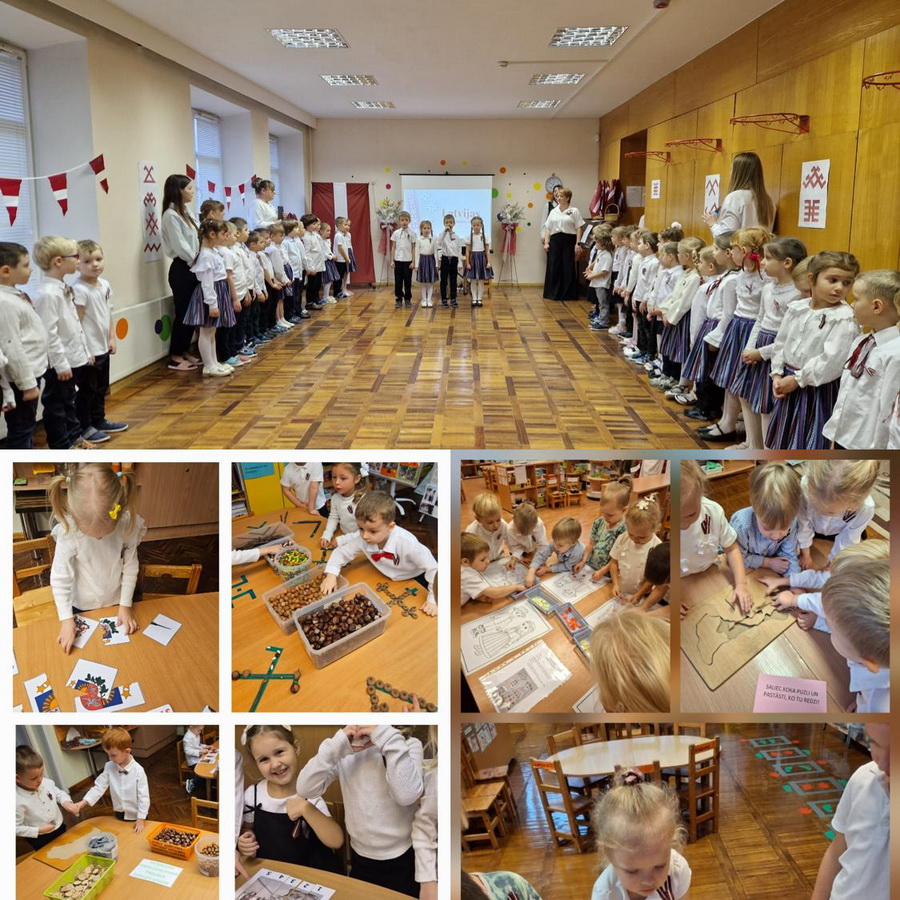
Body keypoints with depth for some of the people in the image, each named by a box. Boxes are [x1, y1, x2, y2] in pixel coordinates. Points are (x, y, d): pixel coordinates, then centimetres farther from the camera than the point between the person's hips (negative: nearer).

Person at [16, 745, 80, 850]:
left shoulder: (46, 782, -12)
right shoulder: (17, 801, -27)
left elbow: (59, 793, 6)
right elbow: (16, 828, -20)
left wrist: (66, 802, -14)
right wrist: (39, 830, -26)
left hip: (60, 828, 6)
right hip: (42, 840, -6)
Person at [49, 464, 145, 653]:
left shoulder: (128, 524, -26)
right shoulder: (68, 532, -31)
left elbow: (130, 568, -12)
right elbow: (60, 579, -20)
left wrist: (126, 605, -7)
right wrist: (67, 619, -18)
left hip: (117, 602, 1)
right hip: (82, 607, -1)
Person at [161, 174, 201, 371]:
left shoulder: (186, 212, 15)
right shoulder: (171, 215, -13)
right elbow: (180, 246, -17)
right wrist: (195, 261, -8)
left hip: (192, 268, 9)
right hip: (181, 269, -9)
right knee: (183, 313, -4)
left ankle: (184, 352, 21)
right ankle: (175, 357, 3)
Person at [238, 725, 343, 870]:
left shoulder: (309, 794, -10)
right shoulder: (252, 795, -4)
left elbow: (336, 842, -17)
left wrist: (306, 808, -27)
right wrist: (244, 843, -6)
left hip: (311, 874, -3)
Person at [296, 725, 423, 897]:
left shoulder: (409, 744, -12)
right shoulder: (345, 747, -3)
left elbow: (407, 795, -29)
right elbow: (304, 789, -14)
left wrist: (388, 737, -30)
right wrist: (336, 746, -25)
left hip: (402, 860, -2)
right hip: (360, 858, 3)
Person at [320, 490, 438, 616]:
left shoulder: (406, 543, -41)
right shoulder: (361, 538, -28)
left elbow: (432, 567, -32)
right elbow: (341, 553, -11)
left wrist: (433, 600, -29)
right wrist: (331, 575, -28)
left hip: (415, 580, -4)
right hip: (388, 580, 4)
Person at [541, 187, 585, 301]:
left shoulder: (574, 211, 1)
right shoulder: (553, 212, 13)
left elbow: (578, 228, -2)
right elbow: (548, 228, 11)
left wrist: (577, 243, -10)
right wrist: (546, 242, 2)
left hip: (569, 240, -3)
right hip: (555, 241, 3)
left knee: (568, 268, 0)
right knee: (553, 267, 2)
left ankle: (568, 294, 8)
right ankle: (553, 293, 10)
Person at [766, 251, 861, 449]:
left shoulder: (845, 319, -17)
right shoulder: (796, 308, 3)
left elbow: (832, 360, -23)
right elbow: (780, 342, 11)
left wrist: (798, 379, -17)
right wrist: (777, 374, 1)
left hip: (819, 388, -6)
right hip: (789, 384, 6)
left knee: (811, 443, 3)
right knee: (784, 440, 21)